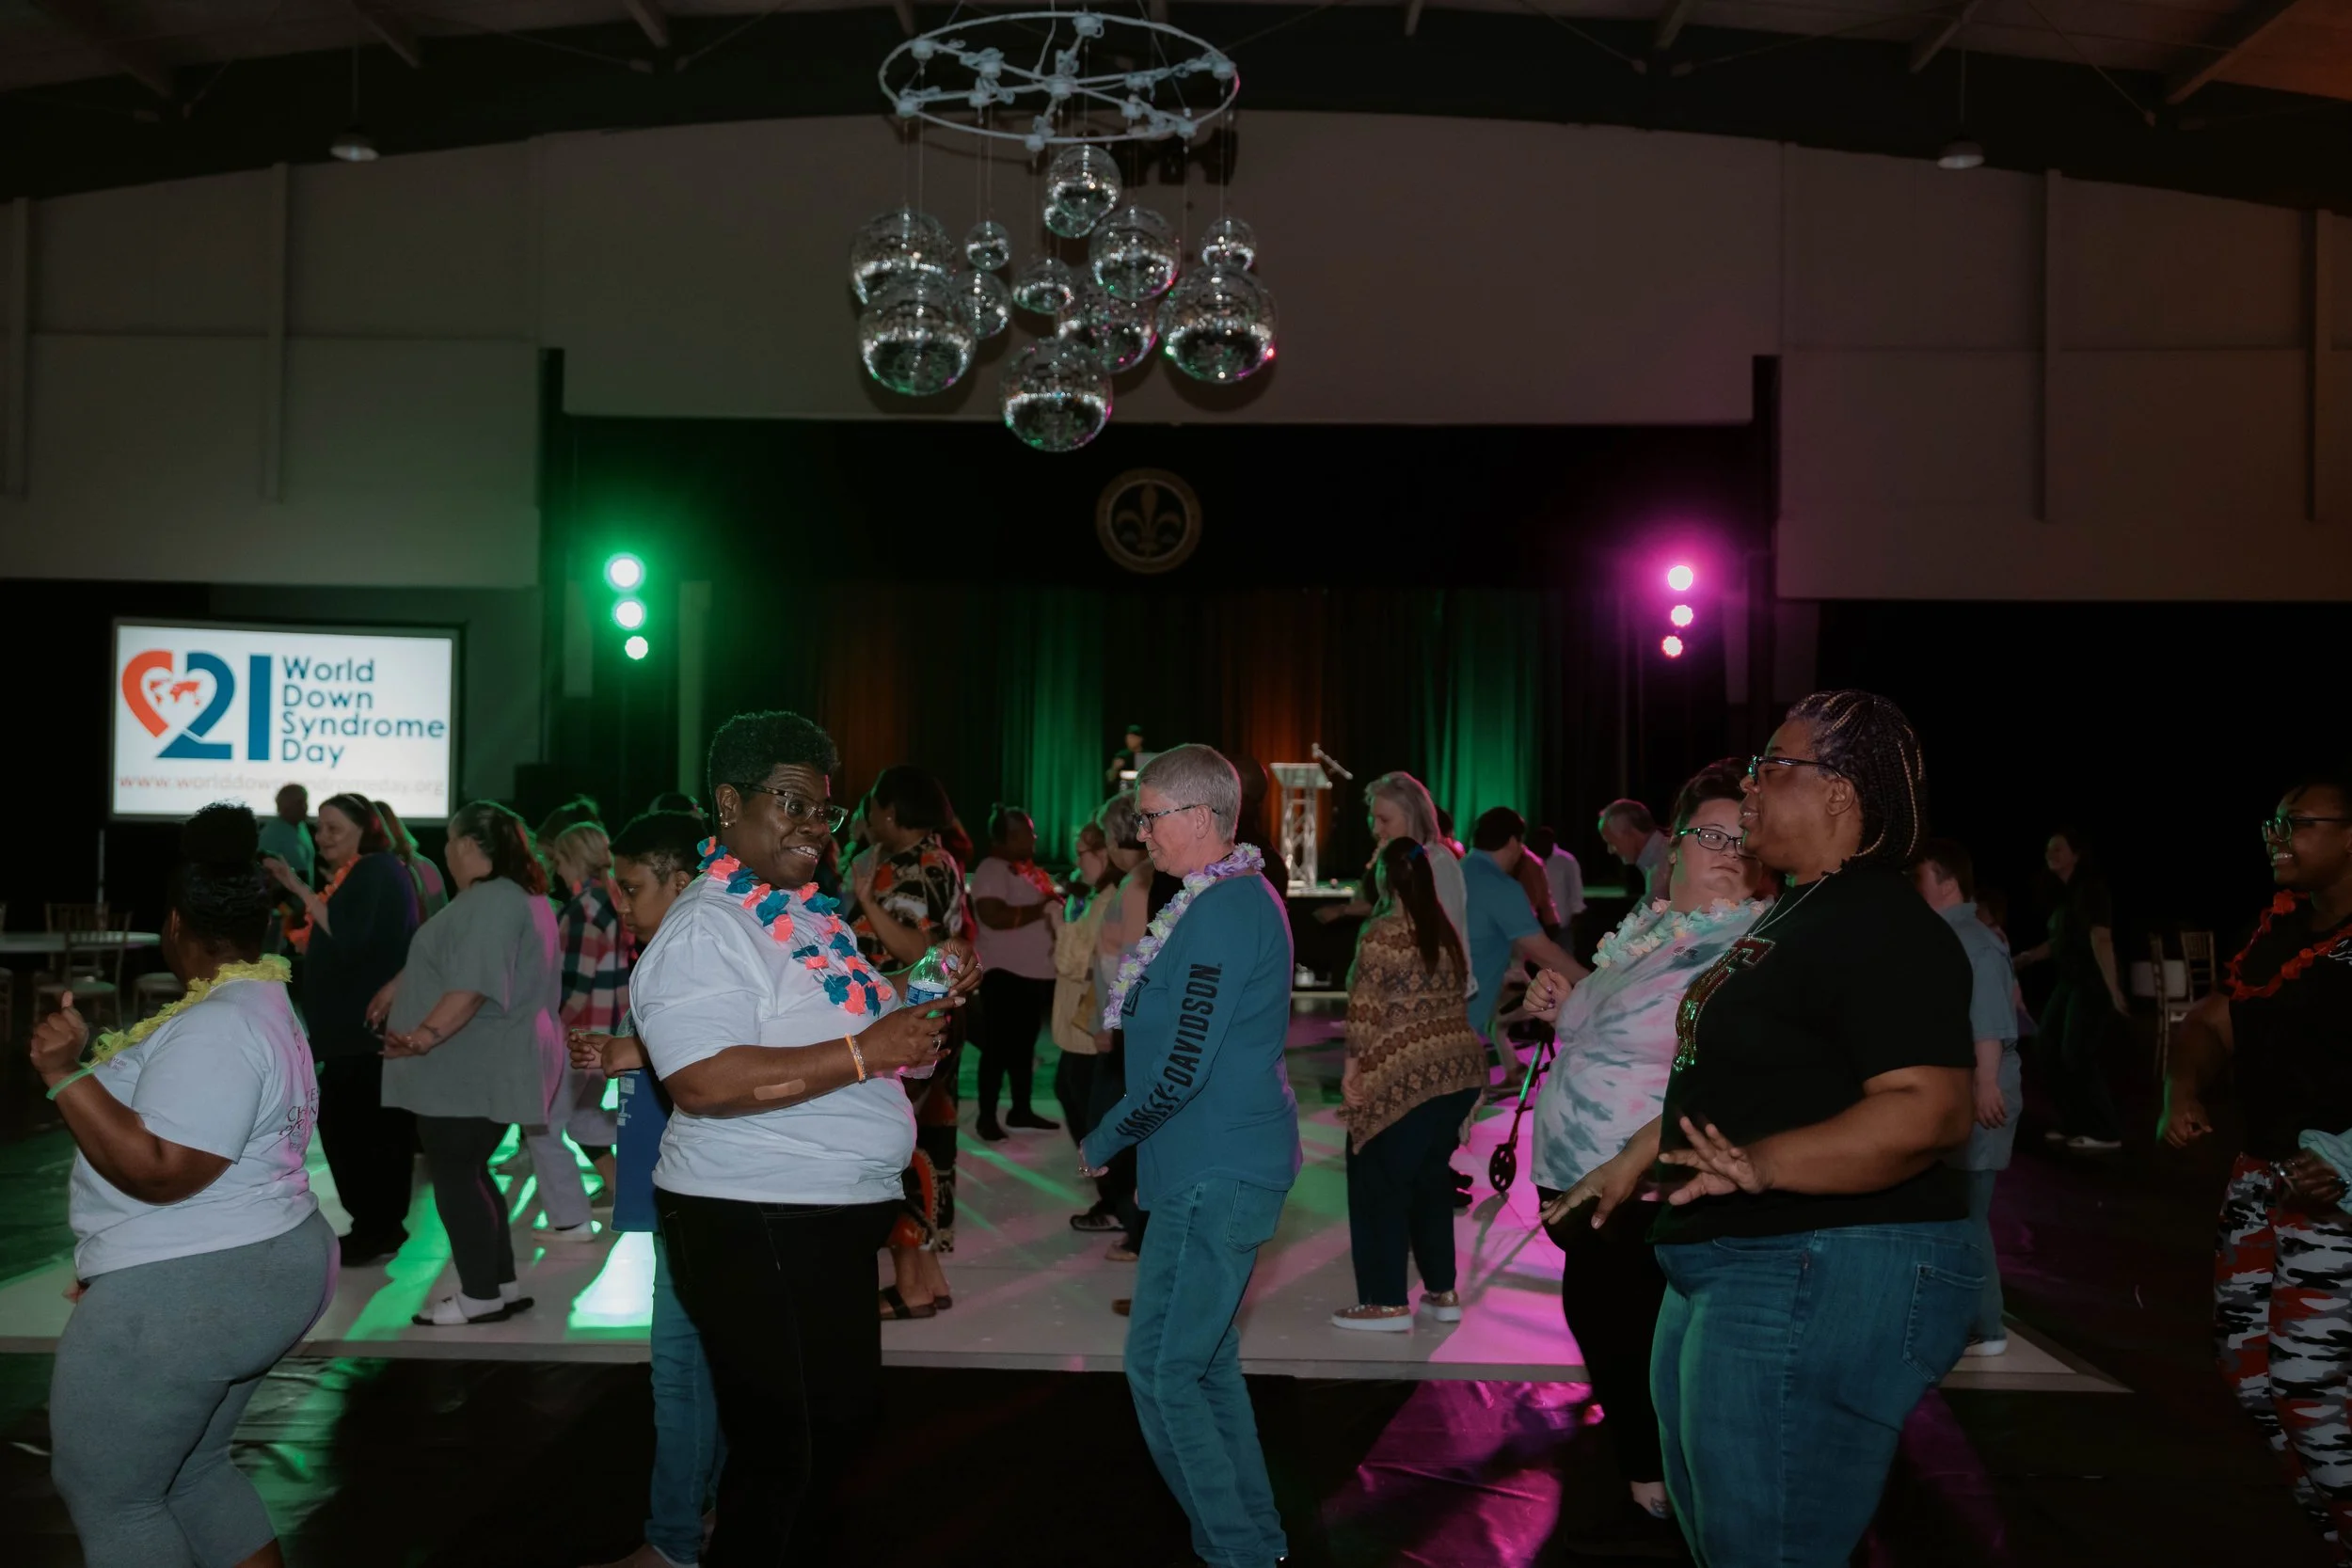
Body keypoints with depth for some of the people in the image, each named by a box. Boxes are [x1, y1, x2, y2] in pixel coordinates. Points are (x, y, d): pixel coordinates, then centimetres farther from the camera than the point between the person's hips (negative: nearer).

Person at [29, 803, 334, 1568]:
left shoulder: (215, 1026, -22)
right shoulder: (263, 1002, 10)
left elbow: (159, 1172, -26)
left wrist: (66, 1075, -26)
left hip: (182, 1294, -10)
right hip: (248, 1271, 11)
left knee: (108, 1499, 5)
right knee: (192, 1468, 23)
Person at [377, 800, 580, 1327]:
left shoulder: (489, 902, -18)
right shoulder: (520, 894, 16)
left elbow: (472, 986, -29)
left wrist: (425, 1036, -38)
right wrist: (400, 986, 32)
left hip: (469, 1069, -10)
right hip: (488, 1066, 10)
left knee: (455, 1177, -2)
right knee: (468, 1173, 16)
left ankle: (482, 1296, 4)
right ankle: (501, 1285, 21)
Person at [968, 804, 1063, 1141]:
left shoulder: (1033, 872, 16)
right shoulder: (992, 870, -11)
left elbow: (1051, 908, 26)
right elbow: (994, 916, -25)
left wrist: (1060, 903, 3)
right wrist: (1041, 909, -20)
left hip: (1036, 972, 9)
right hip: (1005, 974, -9)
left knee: (1024, 1046, 16)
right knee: (998, 1048, -3)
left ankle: (1021, 1110, 25)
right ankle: (987, 1117, 3)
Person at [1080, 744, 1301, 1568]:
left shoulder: (1218, 912, -19)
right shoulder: (1246, 897, 13)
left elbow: (1182, 1068, -21)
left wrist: (1103, 1141, -9)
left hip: (1215, 1174, -10)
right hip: (1230, 1163, 10)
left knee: (1162, 1369, -3)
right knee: (1205, 1359, 19)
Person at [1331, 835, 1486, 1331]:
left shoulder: (1380, 933, -10)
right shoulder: (1445, 932, 11)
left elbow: (1367, 1008, -14)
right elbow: (1454, 996, 14)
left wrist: (1354, 1065, -7)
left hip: (1405, 1074, -7)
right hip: (1459, 1067, 7)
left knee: (1380, 1185, 4)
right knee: (1432, 1179, 18)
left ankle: (1388, 1303, 7)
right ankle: (1443, 1292, 23)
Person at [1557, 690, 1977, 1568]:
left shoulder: (1884, 927, -18)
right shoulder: (1796, 913, 15)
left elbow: (1928, 1111, -28)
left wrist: (1760, 1163, -40)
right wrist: (1634, 1158, 26)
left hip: (1823, 1282, -11)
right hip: (1727, 1270, 11)